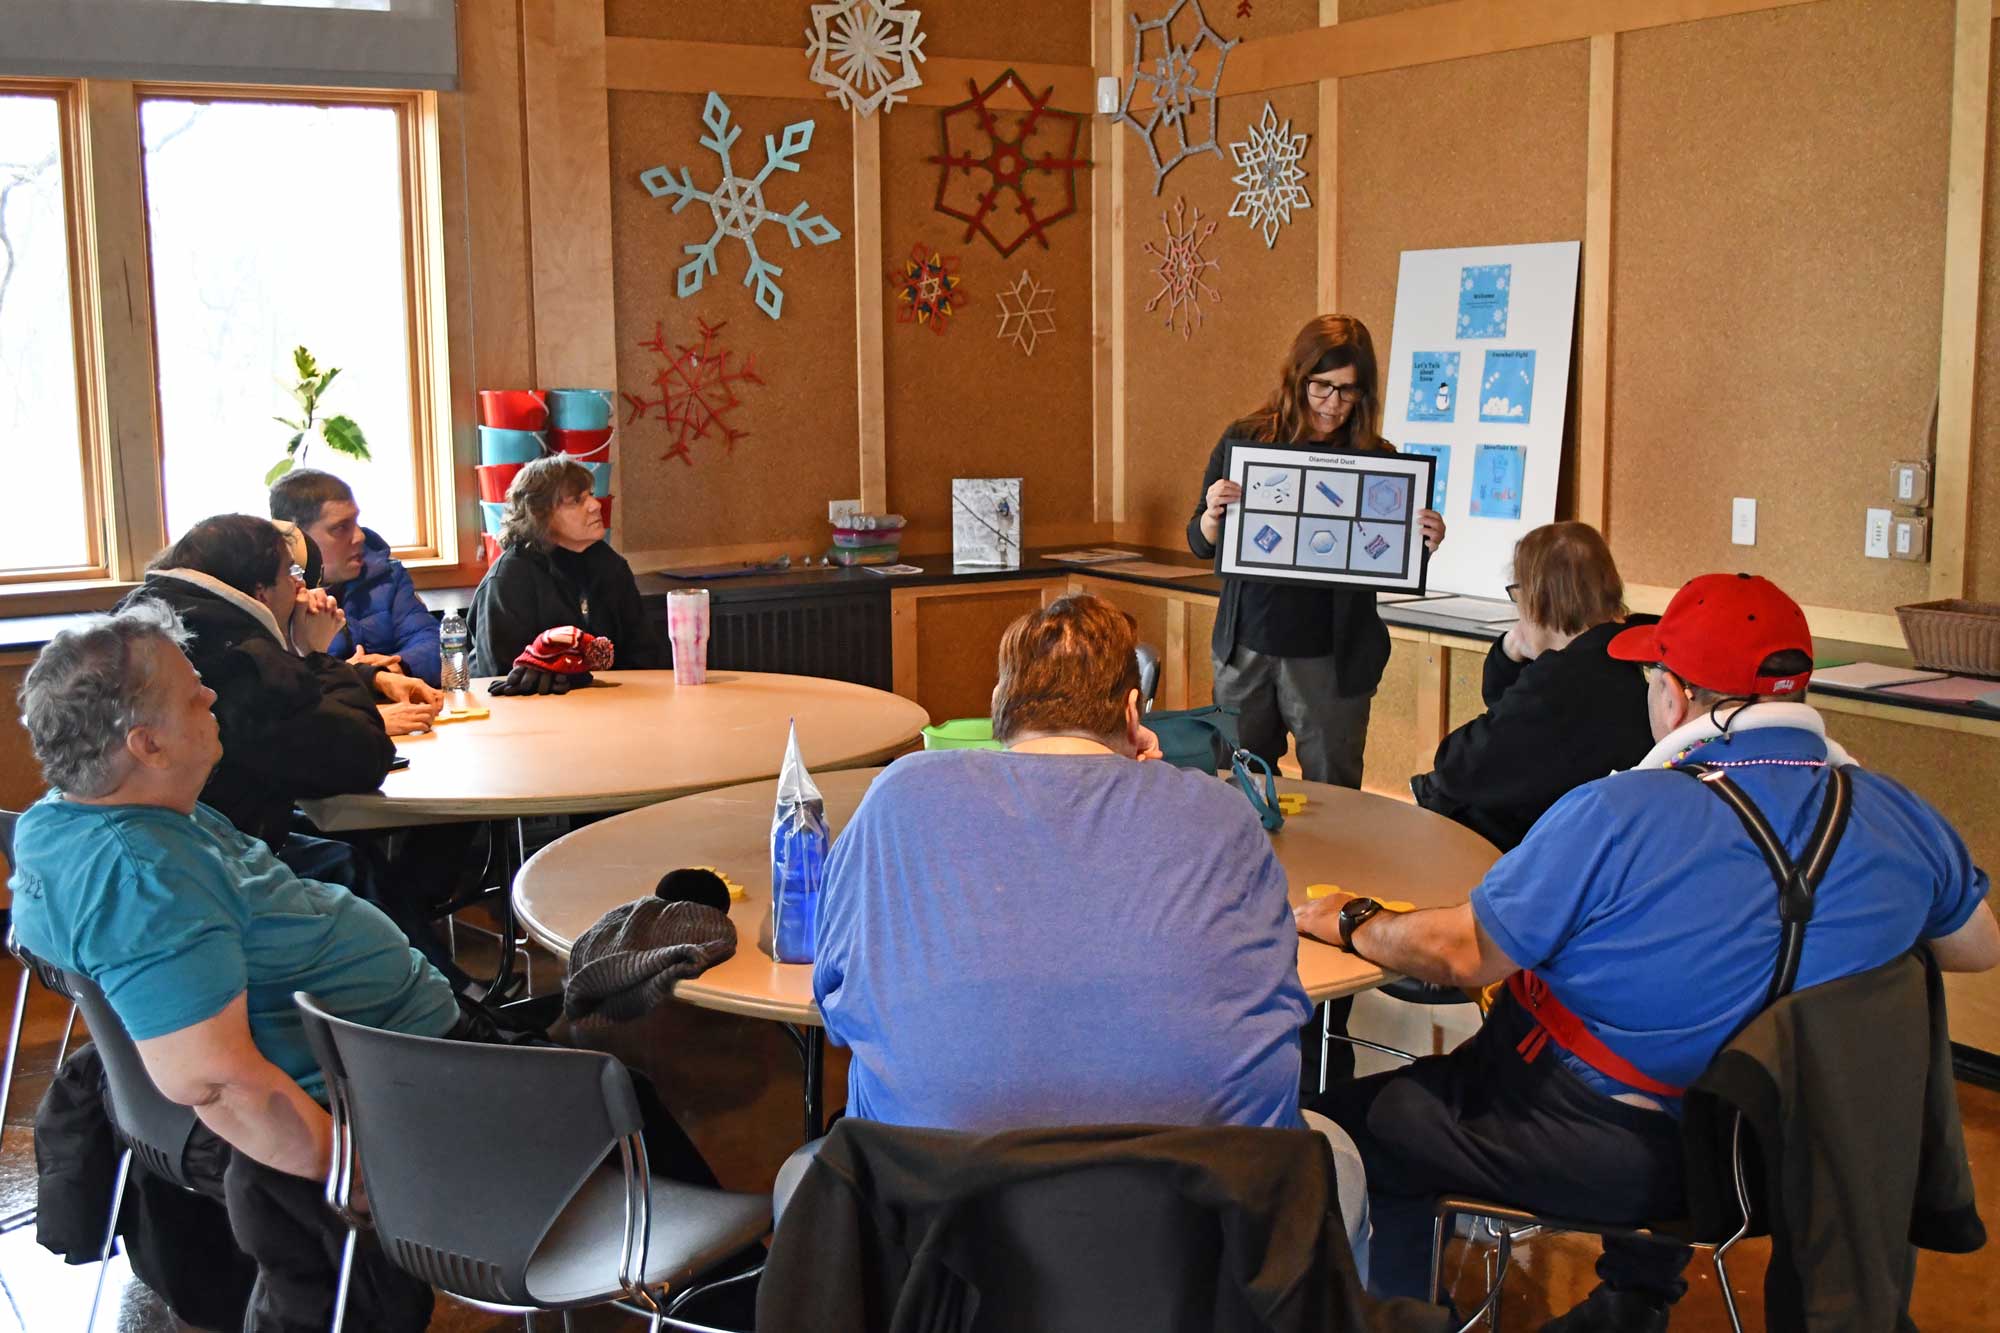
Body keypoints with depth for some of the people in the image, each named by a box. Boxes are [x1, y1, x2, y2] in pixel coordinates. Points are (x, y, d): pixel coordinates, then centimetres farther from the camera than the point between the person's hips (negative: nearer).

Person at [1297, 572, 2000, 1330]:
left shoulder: (1618, 815, -24)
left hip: (1594, 1155, -6)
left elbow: (1462, 955, -18)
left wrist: (1349, 924, -1)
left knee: (1352, 1125, 8)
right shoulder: (1899, 816, -7)